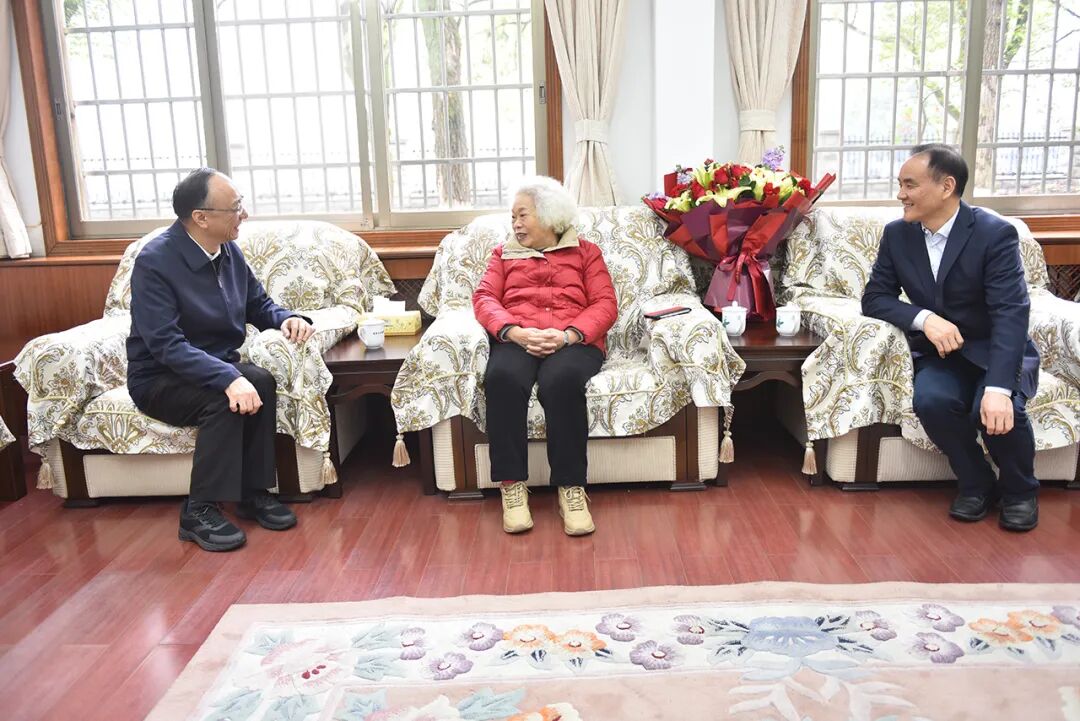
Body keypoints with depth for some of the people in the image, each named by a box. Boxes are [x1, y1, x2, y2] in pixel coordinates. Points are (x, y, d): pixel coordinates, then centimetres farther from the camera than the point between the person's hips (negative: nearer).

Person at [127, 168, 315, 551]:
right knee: (225, 400, -32)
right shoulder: (154, 261, -20)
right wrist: (228, 378, -40)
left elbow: (259, 304, 14)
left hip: (219, 365, 5)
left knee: (262, 382, -25)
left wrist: (285, 318, -10)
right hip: (161, 379, -5)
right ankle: (198, 512, -18)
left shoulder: (229, 251, 0)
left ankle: (253, 492, -12)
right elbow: (166, 345, -28)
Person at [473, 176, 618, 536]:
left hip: (573, 342, -1)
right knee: (503, 377, -36)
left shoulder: (585, 252, 23)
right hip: (515, 340, 1)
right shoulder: (504, 254, 29)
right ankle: (512, 486, -30)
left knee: (561, 381, -38)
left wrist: (568, 335, -12)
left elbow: (605, 304, 9)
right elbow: (485, 297, 10)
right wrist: (514, 331, -12)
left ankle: (571, 488, -31)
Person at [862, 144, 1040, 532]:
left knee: (994, 410, -32)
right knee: (930, 399, -30)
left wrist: (998, 387, -39)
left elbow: (1011, 313, -25)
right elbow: (874, 297, -2)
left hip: (999, 353, -3)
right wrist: (925, 318, -24)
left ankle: (1020, 489, 2)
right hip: (940, 354, 3)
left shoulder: (996, 233, -16)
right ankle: (977, 483, -2)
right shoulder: (897, 234, -2)